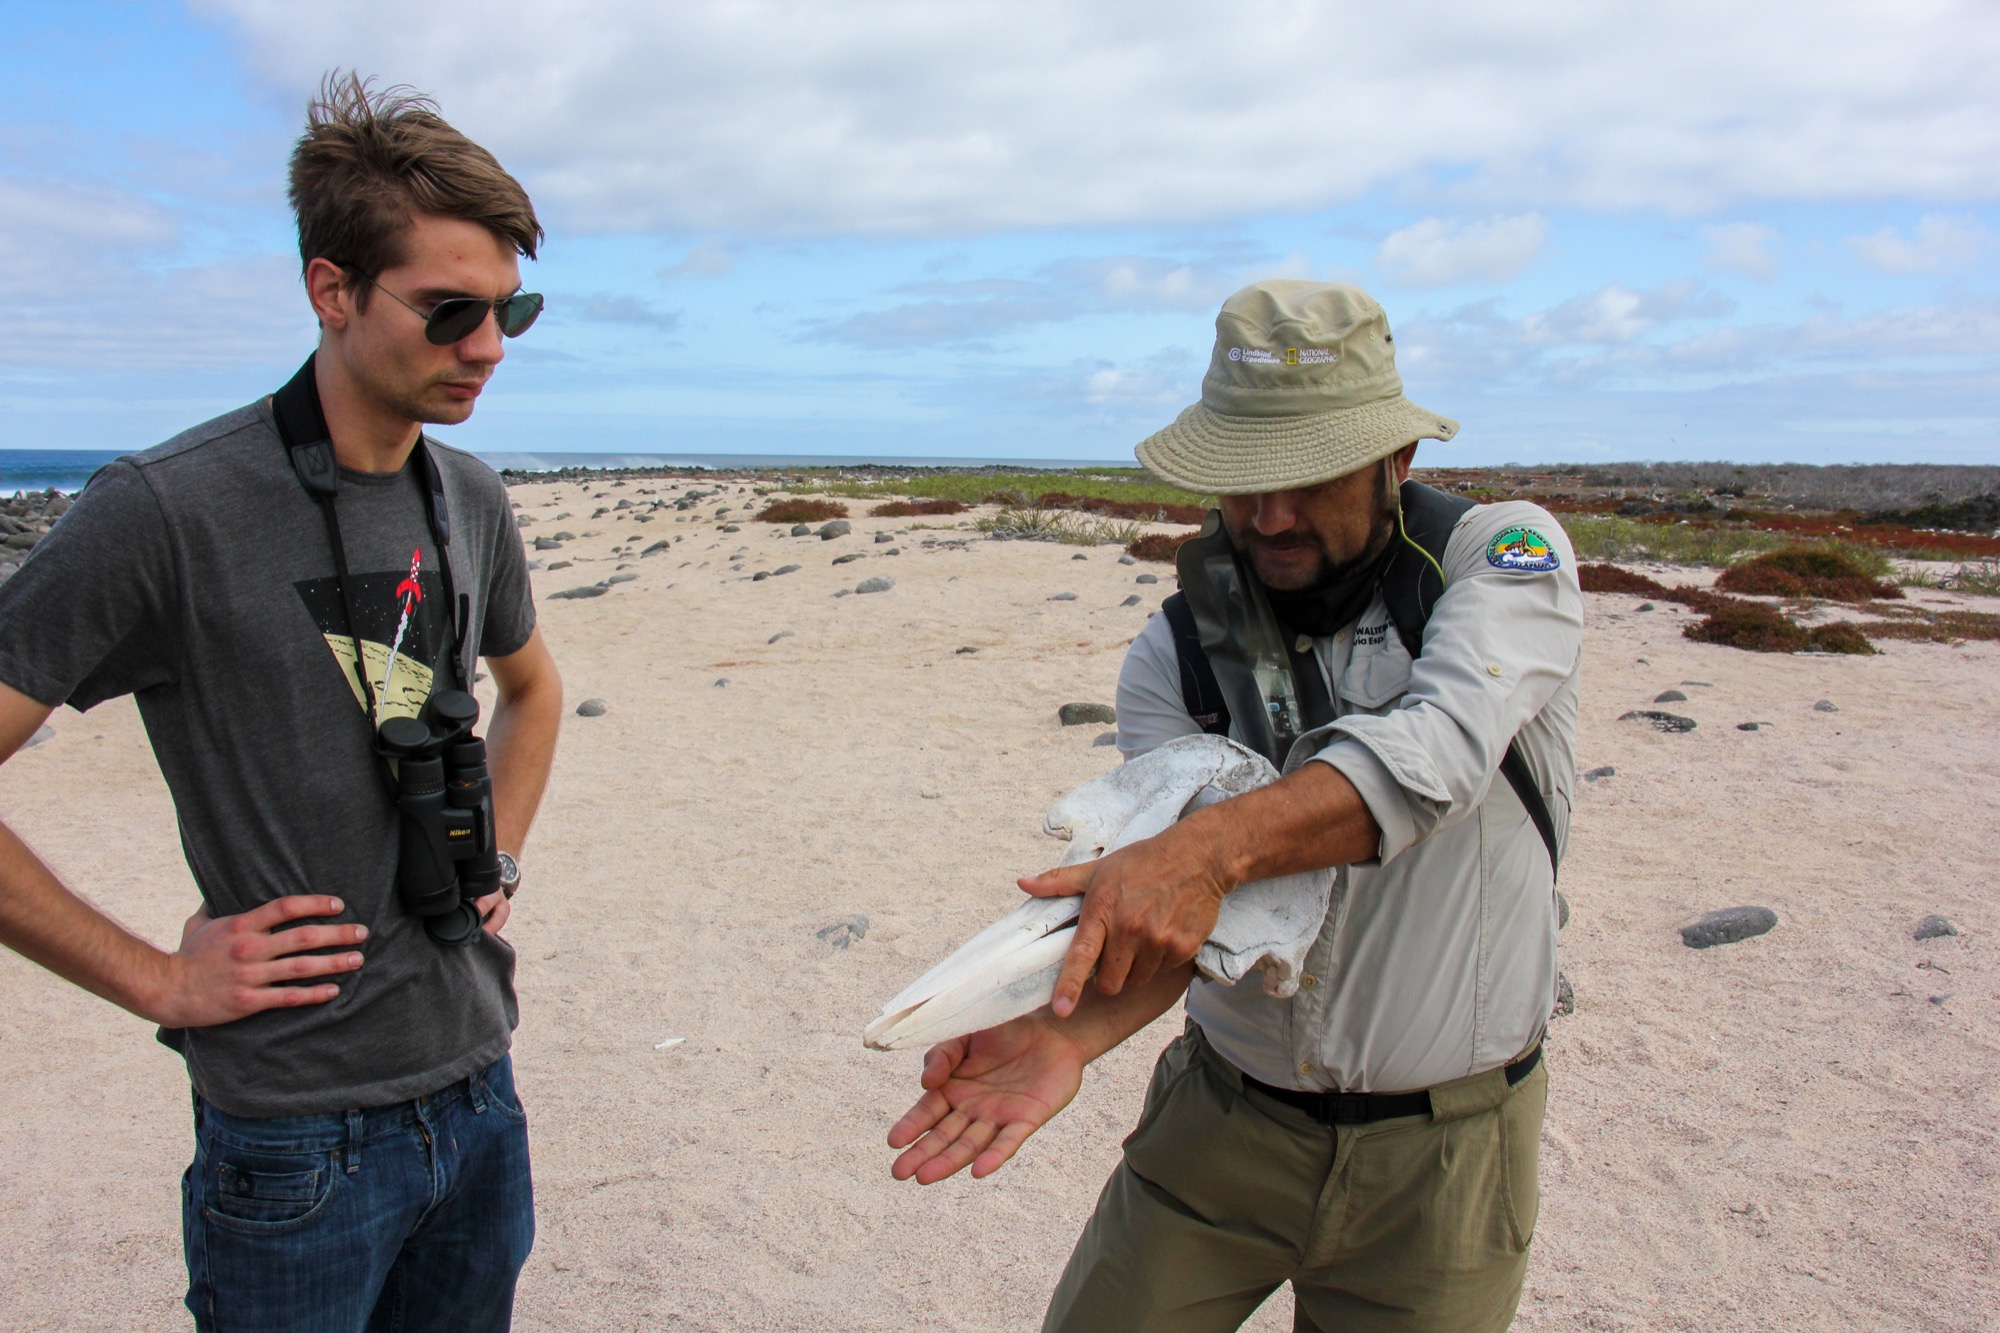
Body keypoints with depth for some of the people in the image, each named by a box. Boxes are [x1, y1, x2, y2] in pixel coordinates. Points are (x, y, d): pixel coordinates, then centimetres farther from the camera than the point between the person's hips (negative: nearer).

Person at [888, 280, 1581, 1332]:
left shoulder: (1502, 553, -11)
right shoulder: (1173, 660, -6)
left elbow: (1436, 749, -30)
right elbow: (1158, 913, -15)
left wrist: (1210, 845, -44)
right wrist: (1066, 1030, -35)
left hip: (1437, 1148, -1)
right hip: (1222, 1119, 2)